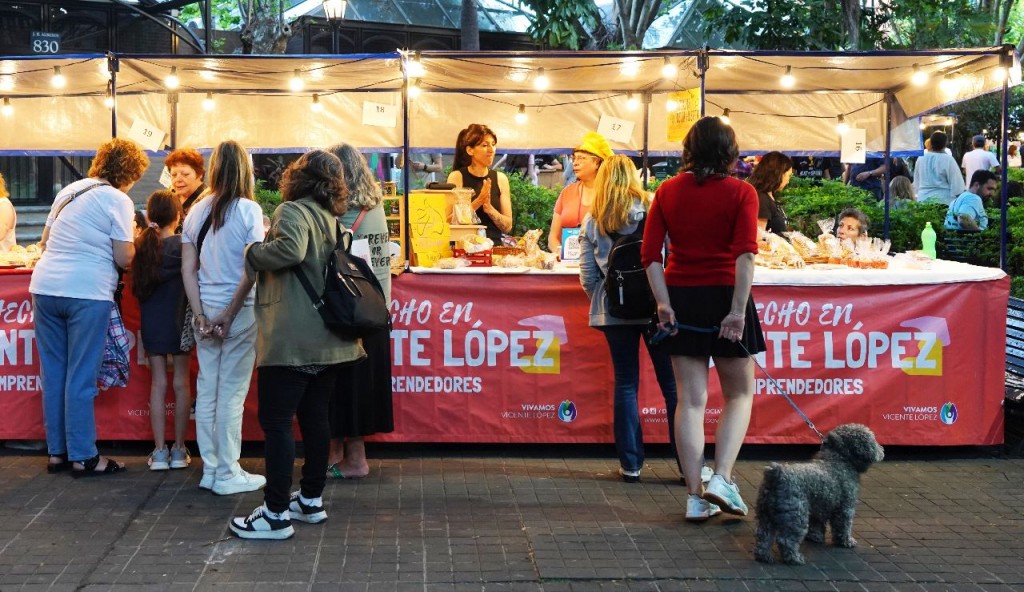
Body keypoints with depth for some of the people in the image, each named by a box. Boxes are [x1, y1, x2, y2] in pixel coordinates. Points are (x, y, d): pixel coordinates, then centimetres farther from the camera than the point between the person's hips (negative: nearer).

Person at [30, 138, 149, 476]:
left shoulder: (69, 191, 16)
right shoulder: (118, 200, -4)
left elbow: (45, 241, 21)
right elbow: (124, 258, -8)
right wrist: (132, 239, 12)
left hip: (45, 286, 6)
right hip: (87, 292, -6)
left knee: (53, 373, 12)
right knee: (81, 378, 0)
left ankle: (57, 452, 20)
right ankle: (82, 457, 5)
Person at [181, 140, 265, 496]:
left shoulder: (196, 212, 6)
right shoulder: (248, 210, -8)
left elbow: (188, 269, 3)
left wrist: (201, 316, 2)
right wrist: (229, 315, -9)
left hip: (205, 310, 5)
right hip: (239, 311, -5)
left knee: (207, 390, 10)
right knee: (232, 393, 0)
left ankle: (210, 470, 18)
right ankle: (228, 475, 6)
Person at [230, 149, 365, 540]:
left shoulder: (293, 211, -9)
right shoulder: (332, 219, 17)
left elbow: (290, 249, -28)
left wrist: (253, 254, -12)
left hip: (292, 339, -9)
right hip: (327, 340, 9)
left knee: (276, 421, -5)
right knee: (315, 417, 15)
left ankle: (276, 514, -5)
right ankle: (311, 500, 23)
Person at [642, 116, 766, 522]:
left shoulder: (668, 191, 5)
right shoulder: (741, 193, -3)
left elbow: (651, 254, -3)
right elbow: (745, 254, -15)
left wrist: (664, 302, -3)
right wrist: (739, 310, -16)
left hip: (681, 298, 3)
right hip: (724, 297, -3)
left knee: (690, 399, 6)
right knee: (739, 395, 12)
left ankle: (696, 496, 7)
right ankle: (722, 479, -4)